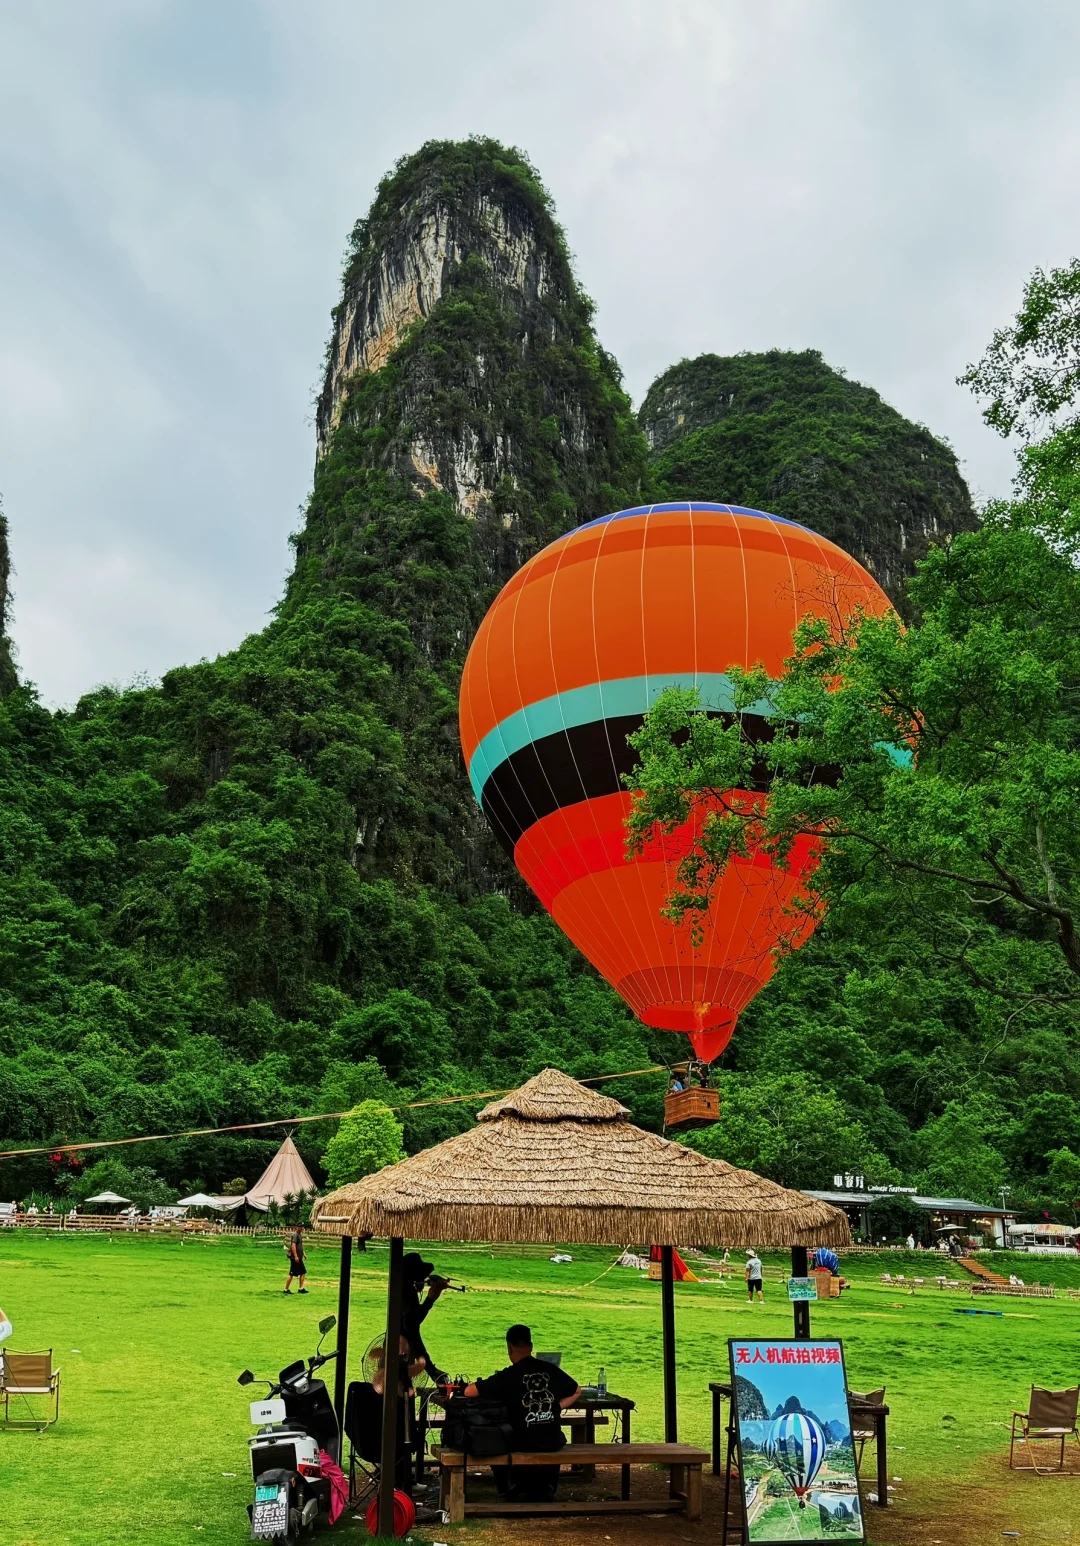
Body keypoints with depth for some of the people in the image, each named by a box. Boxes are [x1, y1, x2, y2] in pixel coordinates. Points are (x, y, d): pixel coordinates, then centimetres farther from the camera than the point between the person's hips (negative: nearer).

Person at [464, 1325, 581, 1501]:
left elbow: (469, 1392, -10)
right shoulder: (552, 1370, 0)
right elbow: (577, 1391, 15)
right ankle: (546, 1489, 36)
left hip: (522, 1444, -3)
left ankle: (515, 1491, 25)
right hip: (552, 1443, 3)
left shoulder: (508, 1376, -12)